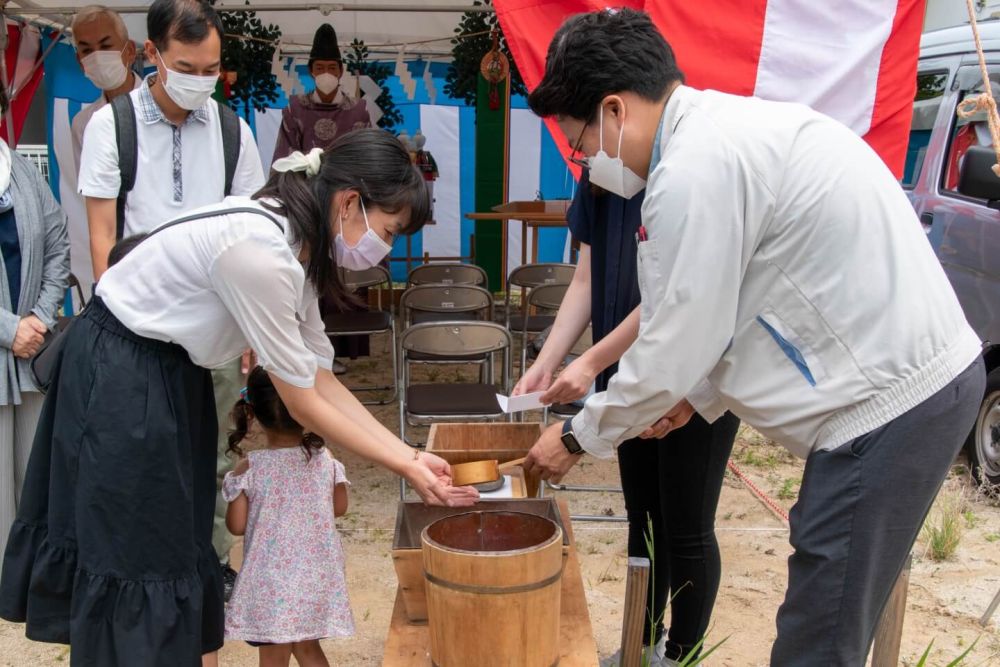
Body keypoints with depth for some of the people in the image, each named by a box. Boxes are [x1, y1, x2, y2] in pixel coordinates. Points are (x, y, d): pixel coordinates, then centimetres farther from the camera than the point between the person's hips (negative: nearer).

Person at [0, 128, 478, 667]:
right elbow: (303, 404, -23)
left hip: (172, 373, 9)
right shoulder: (259, 250, -30)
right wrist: (403, 468, -15)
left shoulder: (294, 242, -1)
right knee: (137, 552, 1)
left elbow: (321, 379, 0)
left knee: (175, 540, 14)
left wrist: (409, 452, -4)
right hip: (118, 376, -9)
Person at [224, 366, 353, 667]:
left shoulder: (249, 469, -15)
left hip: (271, 580, -3)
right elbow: (339, 508, 6)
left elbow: (237, 525, -8)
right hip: (317, 575, 3)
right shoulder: (325, 460, -7)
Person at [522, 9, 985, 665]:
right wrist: (700, 394, 24)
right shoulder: (738, 124, 13)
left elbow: (675, 346, -12)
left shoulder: (695, 169, -19)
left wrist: (577, 437, 2)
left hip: (889, 402, -10)